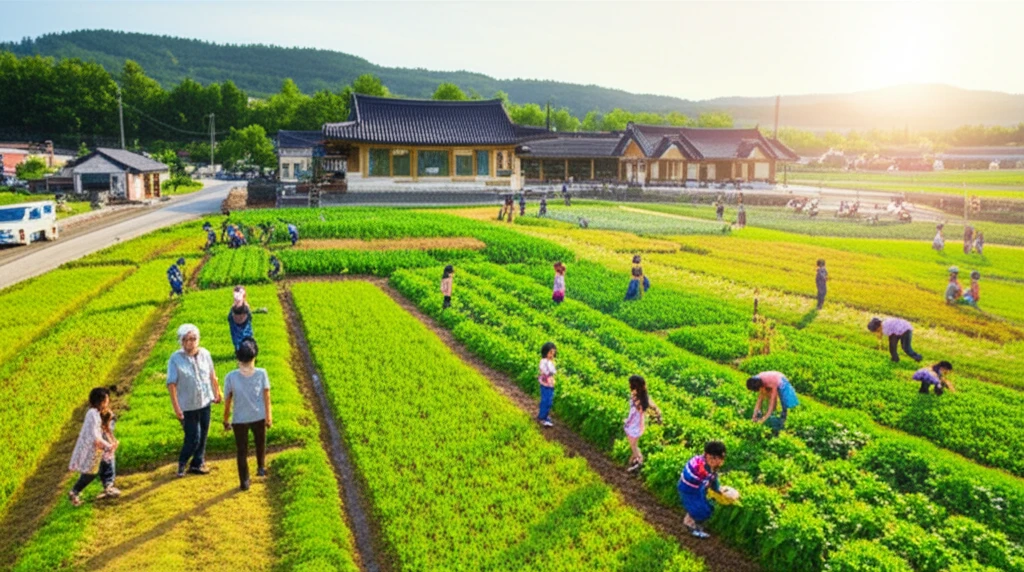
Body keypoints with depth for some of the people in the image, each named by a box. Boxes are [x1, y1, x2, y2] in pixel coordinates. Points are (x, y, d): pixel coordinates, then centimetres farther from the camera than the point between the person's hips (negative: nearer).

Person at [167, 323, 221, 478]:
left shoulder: (205, 354, -5)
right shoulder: (175, 359, -16)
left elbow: (212, 375, 8)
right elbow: (171, 384, -14)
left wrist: (217, 393, 14)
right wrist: (176, 407, -16)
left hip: (205, 403, 4)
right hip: (188, 406, -4)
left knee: (203, 436, 14)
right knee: (193, 438, -1)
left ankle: (198, 464, 31)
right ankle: (182, 463, 24)